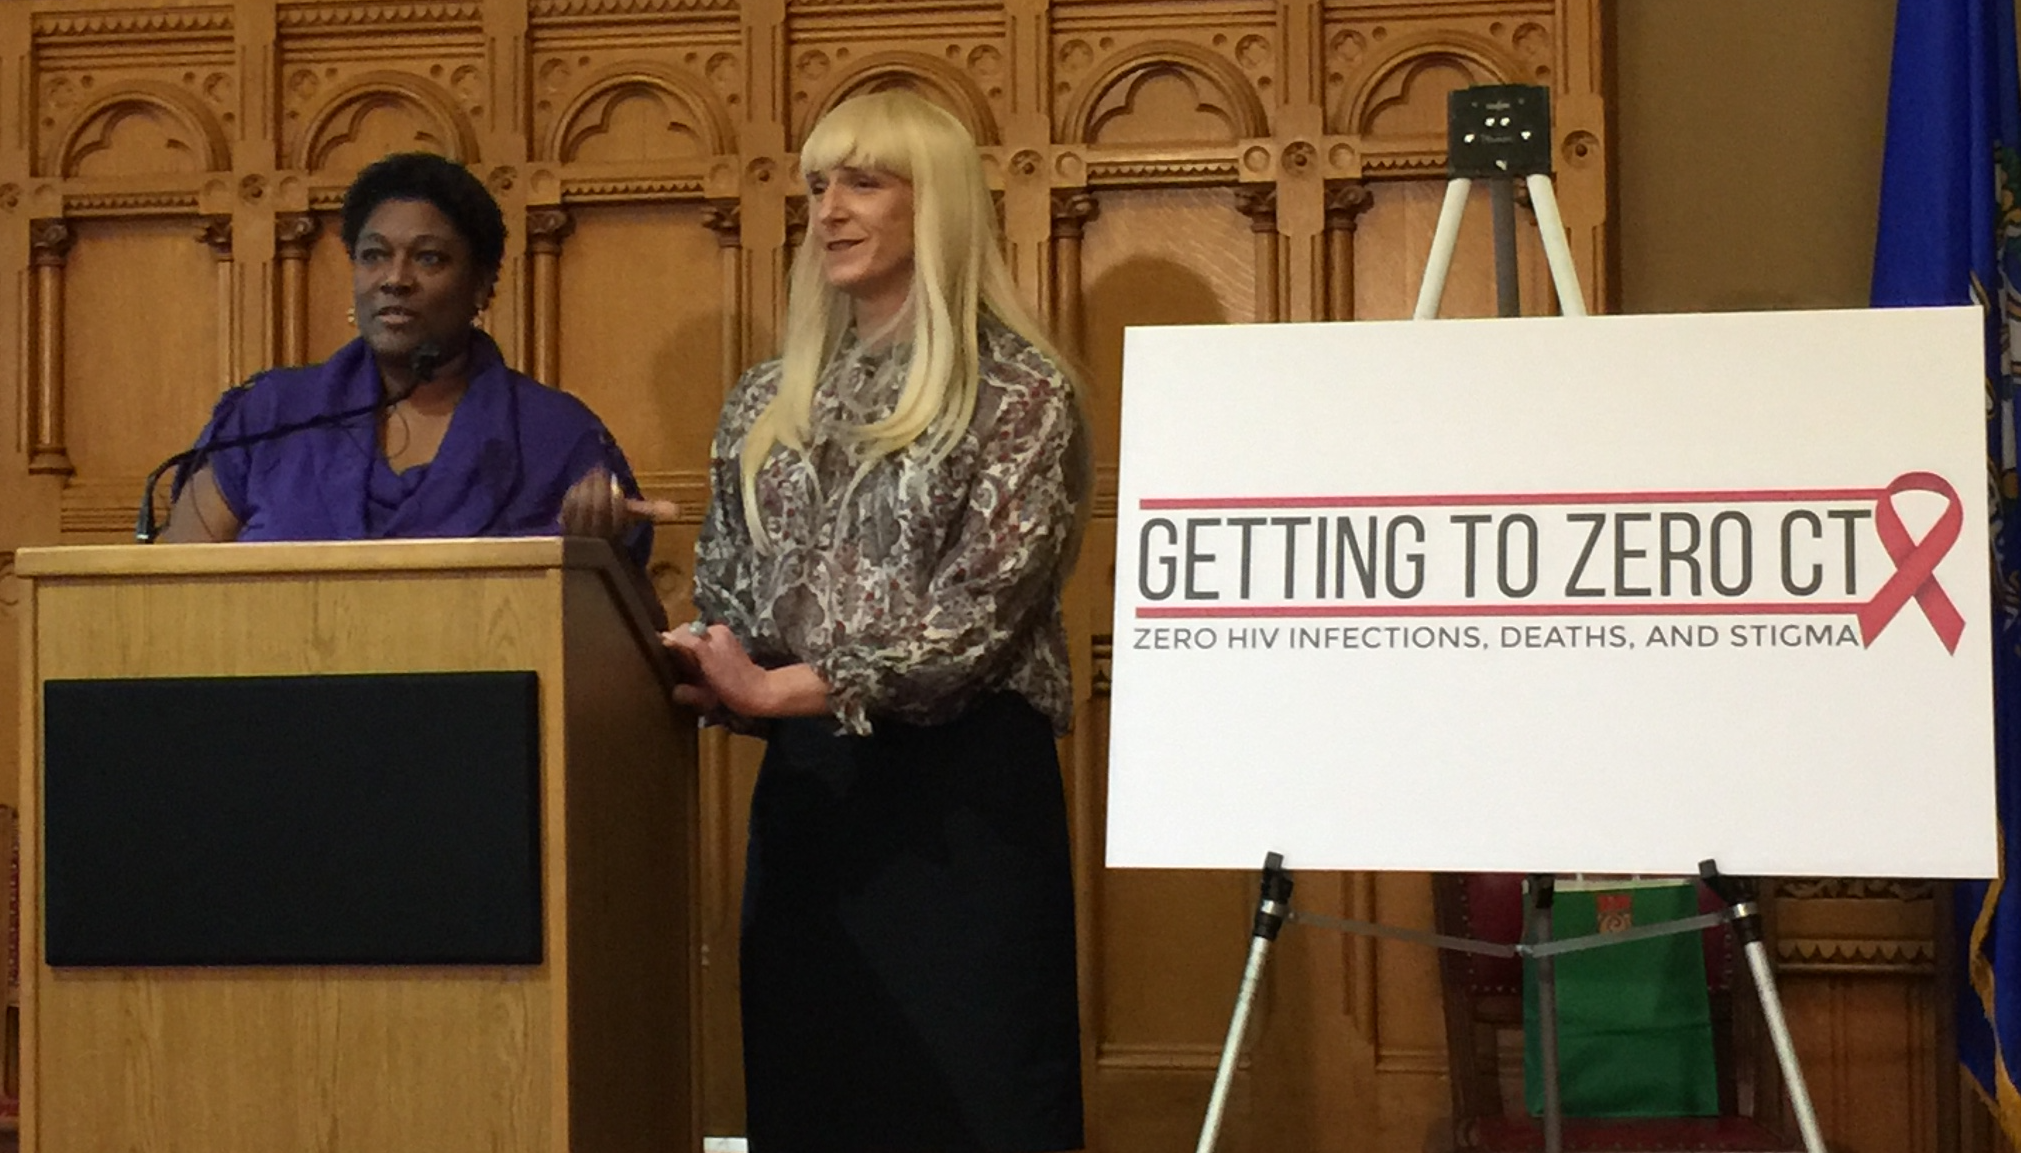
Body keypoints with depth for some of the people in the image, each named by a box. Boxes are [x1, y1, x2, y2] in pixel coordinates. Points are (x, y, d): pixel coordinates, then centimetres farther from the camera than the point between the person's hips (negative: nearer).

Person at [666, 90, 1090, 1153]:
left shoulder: (1018, 390, -4)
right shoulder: (769, 400, 14)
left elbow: (985, 606, -13)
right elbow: (724, 594, 15)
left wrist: (788, 688, -18)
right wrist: (718, 675, -8)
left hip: (962, 785, -5)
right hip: (806, 782, 5)